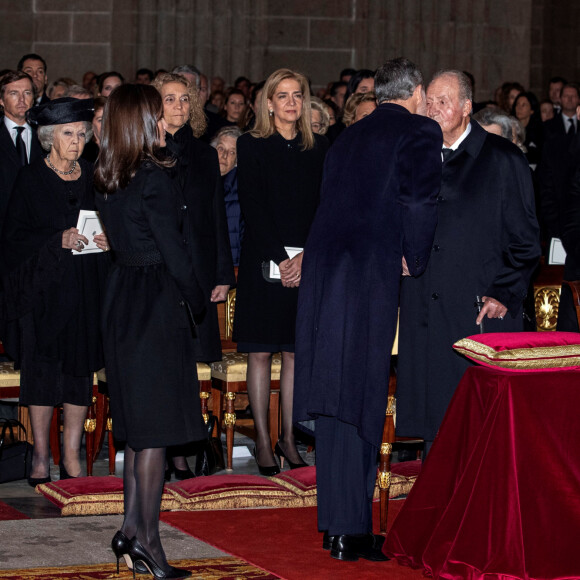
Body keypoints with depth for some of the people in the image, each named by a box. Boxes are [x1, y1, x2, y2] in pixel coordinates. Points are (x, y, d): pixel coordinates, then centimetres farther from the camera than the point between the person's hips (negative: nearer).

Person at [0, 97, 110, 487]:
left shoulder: (93, 178, 10)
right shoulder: (31, 179, -1)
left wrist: (107, 241, -7)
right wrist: (58, 240, -18)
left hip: (86, 290, 3)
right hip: (43, 288, -3)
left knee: (81, 371, 2)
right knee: (42, 371, -2)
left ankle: (72, 459, 8)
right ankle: (41, 458, 5)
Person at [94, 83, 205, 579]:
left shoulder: (108, 180, 8)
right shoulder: (153, 178, -16)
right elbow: (173, 250, -15)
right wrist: (199, 302, -1)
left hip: (121, 297, 8)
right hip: (157, 304, -8)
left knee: (139, 425, 15)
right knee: (156, 430, -3)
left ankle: (131, 530, 17)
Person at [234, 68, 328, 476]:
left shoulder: (318, 149, 9)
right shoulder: (252, 146, 0)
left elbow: (325, 208, 3)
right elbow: (252, 207, -7)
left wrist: (307, 255, -11)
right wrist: (280, 257, -15)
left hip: (308, 263, 3)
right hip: (263, 261, -3)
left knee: (296, 352, 6)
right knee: (261, 354, 0)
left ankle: (288, 438, 13)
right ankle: (263, 442, 5)